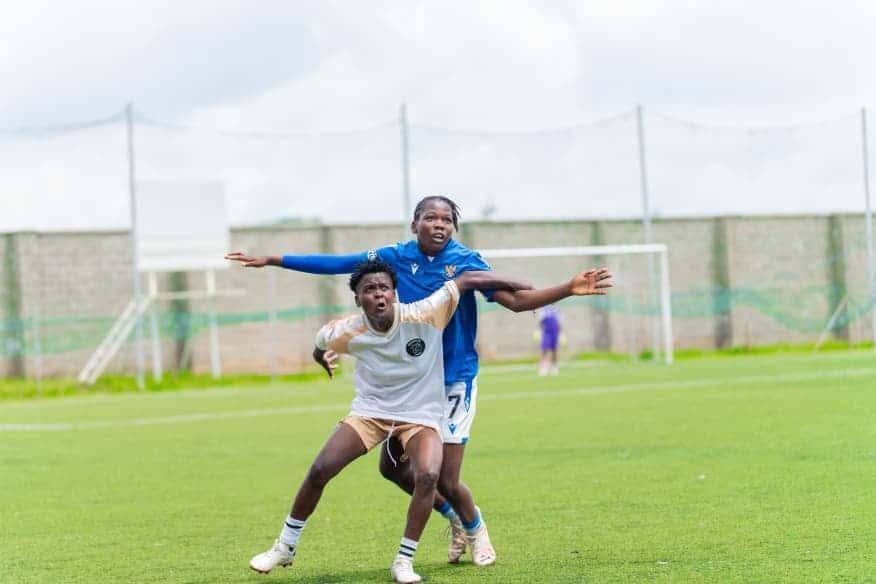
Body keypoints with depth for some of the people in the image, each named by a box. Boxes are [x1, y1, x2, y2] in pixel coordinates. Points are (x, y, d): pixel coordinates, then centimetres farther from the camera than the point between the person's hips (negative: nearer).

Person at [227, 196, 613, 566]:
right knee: (392, 465, 10)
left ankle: (474, 528, 28)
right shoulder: (398, 257, -2)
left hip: (454, 381, -4)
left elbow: (514, 300, -18)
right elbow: (335, 264, 2)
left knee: (446, 480, -6)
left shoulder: (465, 261, -11)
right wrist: (272, 260, 3)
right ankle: (454, 516, 35)